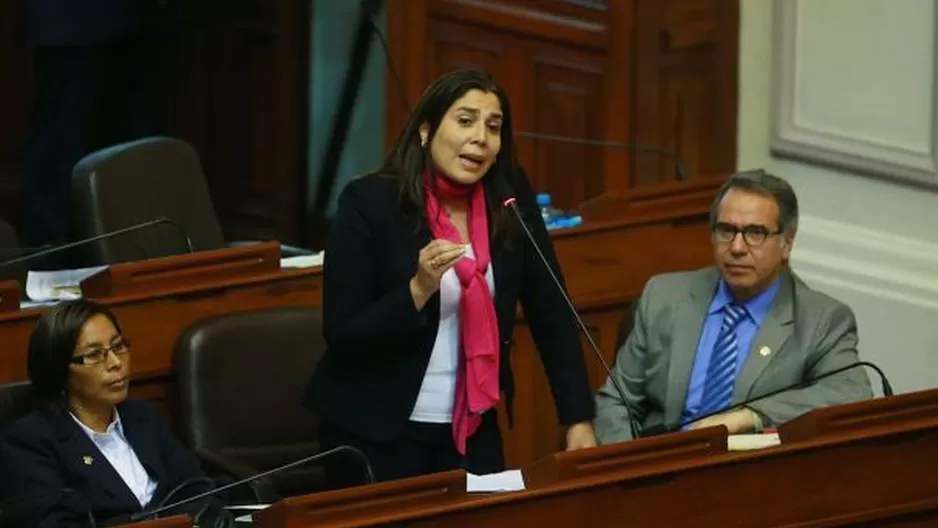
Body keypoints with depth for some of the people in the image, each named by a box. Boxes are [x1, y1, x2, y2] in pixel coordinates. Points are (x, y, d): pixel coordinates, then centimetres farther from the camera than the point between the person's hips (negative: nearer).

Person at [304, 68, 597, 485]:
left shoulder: (510, 198, -2)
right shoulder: (369, 203, -14)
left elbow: (551, 313, 1)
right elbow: (341, 336, -14)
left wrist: (578, 420, -6)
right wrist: (420, 288, -28)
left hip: (473, 431, 4)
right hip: (376, 434, -4)